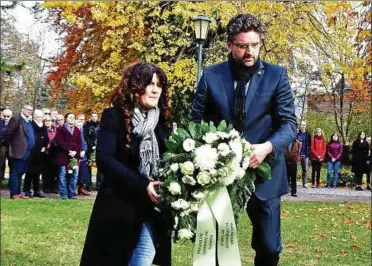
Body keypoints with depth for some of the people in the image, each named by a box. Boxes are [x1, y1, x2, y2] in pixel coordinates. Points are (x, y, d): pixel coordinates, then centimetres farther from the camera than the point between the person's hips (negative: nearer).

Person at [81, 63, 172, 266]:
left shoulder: (163, 121, 11)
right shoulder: (114, 116, -5)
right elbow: (104, 160, -14)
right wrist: (142, 186, -20)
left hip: (153, 210, 4)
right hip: (118, 208, -4)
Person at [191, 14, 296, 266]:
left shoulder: (276, 75, -3)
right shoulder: (211, 75, 0)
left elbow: (289, 124, -6)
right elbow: (197, 122, 5)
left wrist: (267, 147, -26)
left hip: (263, 173, 0)